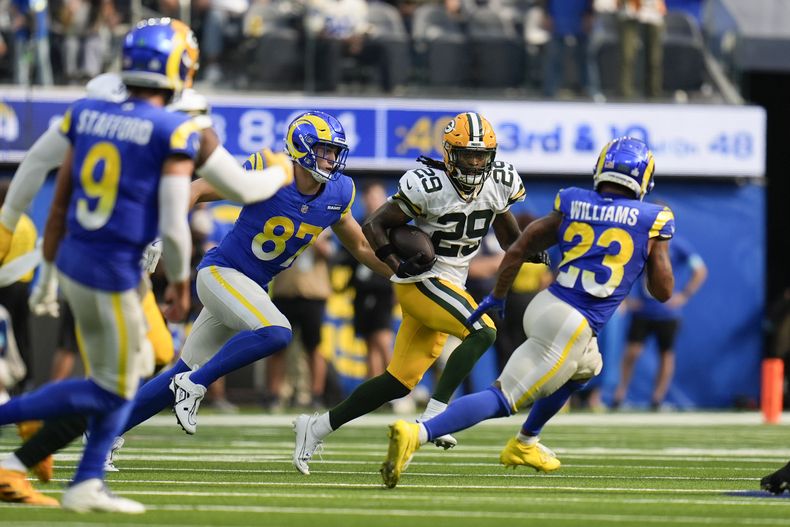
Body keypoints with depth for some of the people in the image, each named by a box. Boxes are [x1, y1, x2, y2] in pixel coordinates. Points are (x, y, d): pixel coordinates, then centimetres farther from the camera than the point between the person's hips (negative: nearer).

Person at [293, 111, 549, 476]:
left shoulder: (499, 183, 2)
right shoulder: (429, 187, -17)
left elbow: (509, 237, 18)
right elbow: (374, 226, -9)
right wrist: (398, 265, -22)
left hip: (449, 288, 7)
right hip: (423, 281, -7)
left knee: (399, 383, 6)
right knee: (482, 333, -26)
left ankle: (317, 427, 15)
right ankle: (435, 415, -27)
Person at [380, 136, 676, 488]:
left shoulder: (572, 205, 9)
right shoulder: (652, 221, 0)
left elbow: (518, 250, 9)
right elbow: (663, 291, 6)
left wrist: (496, 297, 23)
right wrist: (657, 245, 23)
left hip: (542, 306, 6)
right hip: (570, 328, -6)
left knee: (587, 368, 36)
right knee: (503, 399, -8)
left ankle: (524, 445, 40)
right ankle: (417, 434, -29)